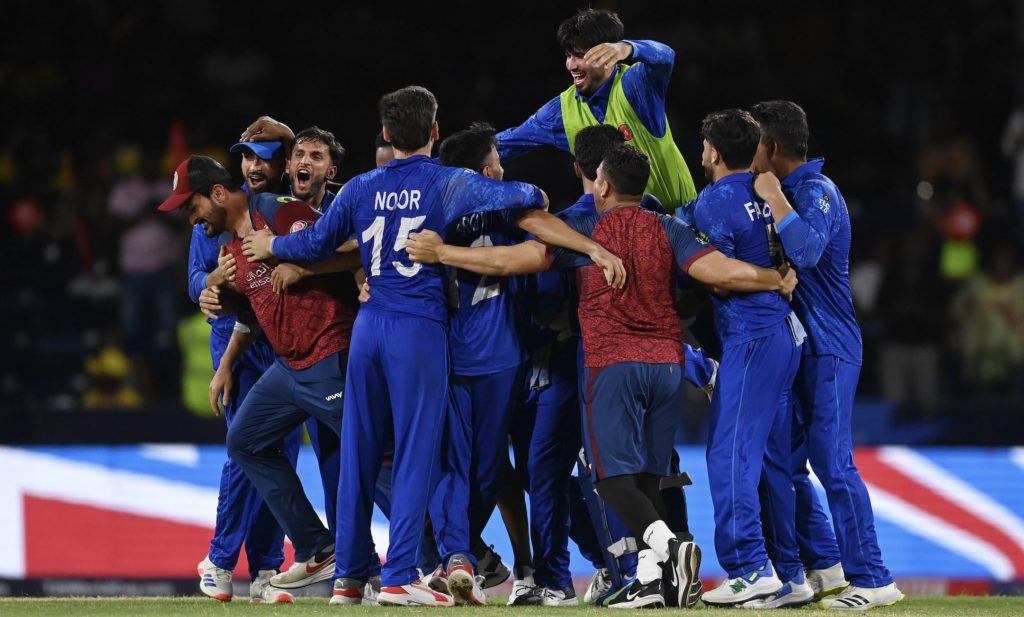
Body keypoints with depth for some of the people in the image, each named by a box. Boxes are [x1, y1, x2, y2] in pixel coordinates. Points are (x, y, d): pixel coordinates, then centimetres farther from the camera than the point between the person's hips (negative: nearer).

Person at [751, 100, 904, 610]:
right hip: (795, 346, 10)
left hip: (827, 348, -10)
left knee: (832, 463, -12)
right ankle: (824, 567, 18)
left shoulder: (816, 191, -14)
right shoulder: (789, 191, 15)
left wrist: (773, 198, -22)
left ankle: (872, 580, -12)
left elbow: (806, 250, -32)